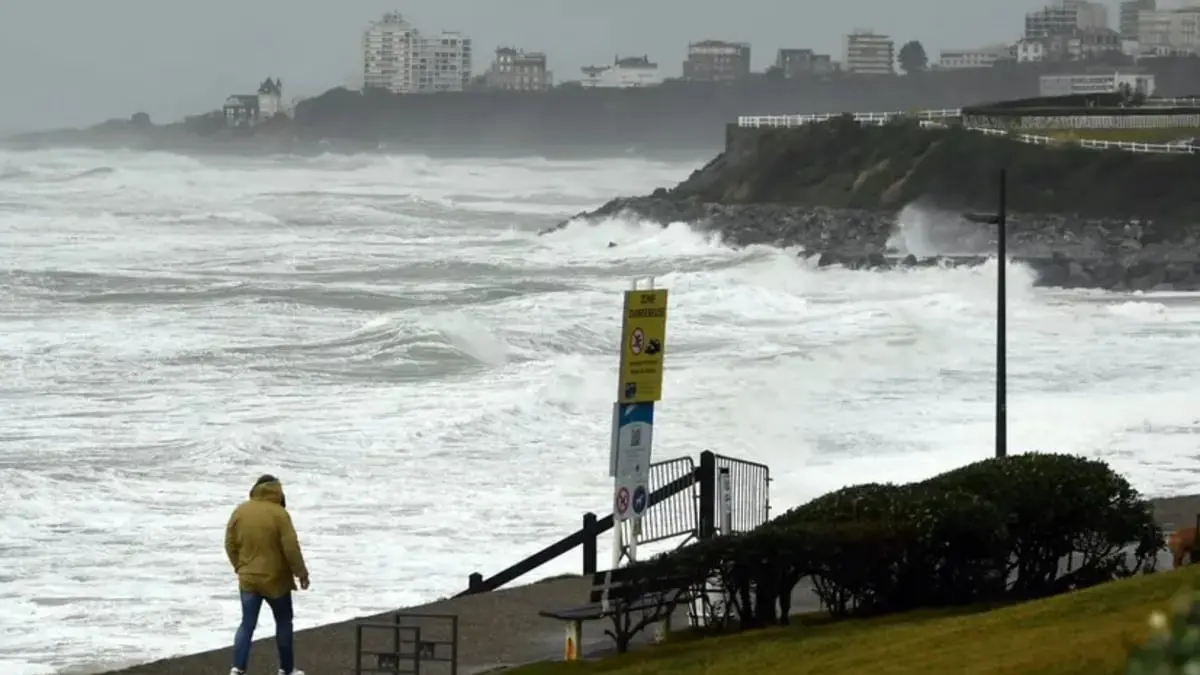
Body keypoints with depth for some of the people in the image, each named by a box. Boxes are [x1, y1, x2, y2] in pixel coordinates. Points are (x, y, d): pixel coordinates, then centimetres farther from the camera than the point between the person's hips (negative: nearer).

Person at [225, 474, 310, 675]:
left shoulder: (240, 511, 0)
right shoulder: (279, 513, -15)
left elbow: (230, 544, 6)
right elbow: (291, 547, -16)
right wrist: (301, 573, -4)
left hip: (248, 579, 4)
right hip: (276, 580, -4)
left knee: (247, 624, 6)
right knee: (284, 623, 12)